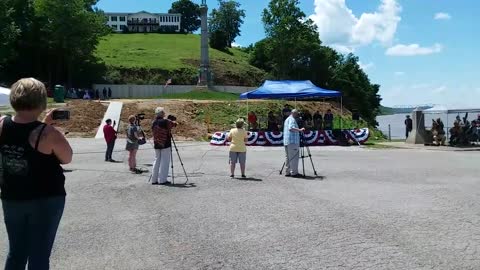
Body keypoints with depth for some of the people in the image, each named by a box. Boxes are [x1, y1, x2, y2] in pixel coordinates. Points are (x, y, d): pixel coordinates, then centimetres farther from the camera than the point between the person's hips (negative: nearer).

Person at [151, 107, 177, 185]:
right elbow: (175, 124, 1)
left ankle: (154, 179, 14)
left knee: (157, 161, 12)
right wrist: (173, 122, 24)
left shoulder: (153, 123, 6)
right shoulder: (165, 122, -12)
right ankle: (162, 180, -1)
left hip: (156, 145, 6)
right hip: (165, 144, -6)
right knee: (164, 162, -1)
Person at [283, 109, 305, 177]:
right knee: (294, 157, -7)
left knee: (289, 157, 12)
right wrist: (300, 130, -28)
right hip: (293, 141, -10)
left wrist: (299, 130, 27)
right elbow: (291, 128, -26)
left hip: (286, 141, 10)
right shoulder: (292, 119, -10)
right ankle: (294, 172, -7)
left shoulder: (287, 119, 22)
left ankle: (288, 172, 14)